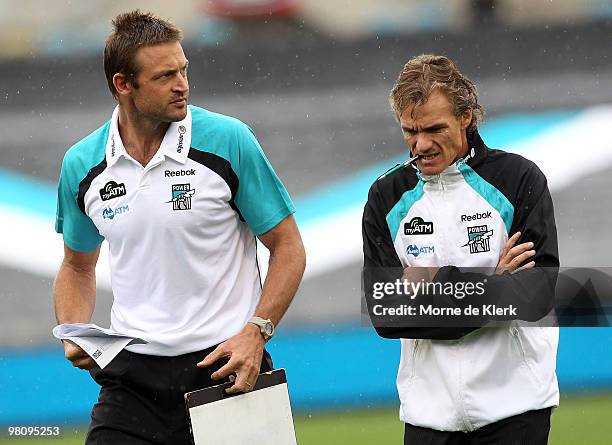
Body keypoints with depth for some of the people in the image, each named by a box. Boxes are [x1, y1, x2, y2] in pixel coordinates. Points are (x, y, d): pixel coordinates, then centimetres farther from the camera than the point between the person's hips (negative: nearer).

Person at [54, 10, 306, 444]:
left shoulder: (229, 141, -7)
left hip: (223, 364, -2)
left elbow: (287, 247, -2)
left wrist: (256, 332, -15)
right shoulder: (81, 165, 3)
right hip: (132, 372, 2)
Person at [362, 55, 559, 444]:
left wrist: (438, 281, -14)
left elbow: (537, 293, -12)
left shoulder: (519, 179, -2)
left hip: (513, 404, -2)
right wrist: (486, 284, -13)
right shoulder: (387, 197, 5)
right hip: (429, 408, 2)